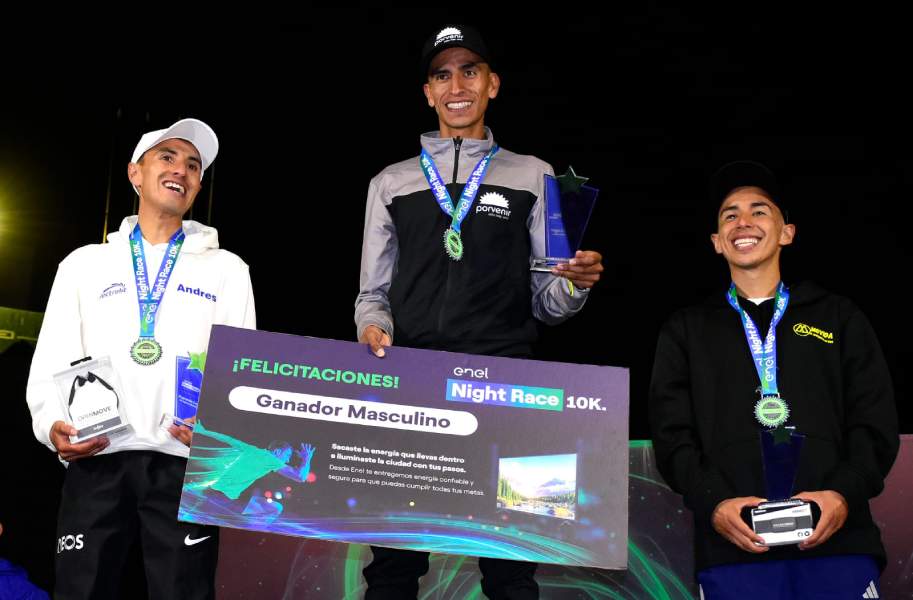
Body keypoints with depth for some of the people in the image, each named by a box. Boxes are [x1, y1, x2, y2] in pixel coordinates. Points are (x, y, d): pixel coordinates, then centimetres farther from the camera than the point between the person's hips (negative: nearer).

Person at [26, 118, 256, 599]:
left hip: (184, 464, -1)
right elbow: (50, 367, 11)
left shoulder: (227, 269, 13)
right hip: (96, 462, 1)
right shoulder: (84, 264, 16)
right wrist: (52, 426, -8)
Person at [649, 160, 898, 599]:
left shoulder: (840, 317, 17)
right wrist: (713, 503, -11)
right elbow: (673, 434, 7)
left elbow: (875, 423, 9)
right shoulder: (686, 330, 16)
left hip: (838, 542, 1)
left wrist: (845, 493, -9)